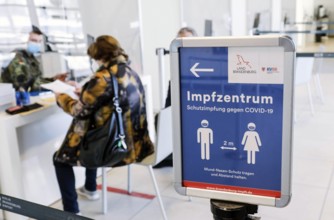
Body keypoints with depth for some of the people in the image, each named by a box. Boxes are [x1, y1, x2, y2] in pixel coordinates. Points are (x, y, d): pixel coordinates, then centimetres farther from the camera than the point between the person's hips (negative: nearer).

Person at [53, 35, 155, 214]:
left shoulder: (104, 76, -21)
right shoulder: (129, 72, 6)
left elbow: (80, 110, -11)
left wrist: (61, 98, 7)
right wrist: (84, 92, 25)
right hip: (133, 142, 9)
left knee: (60, 157, 11)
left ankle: (71, 211, 12)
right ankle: (90, 189, 48)